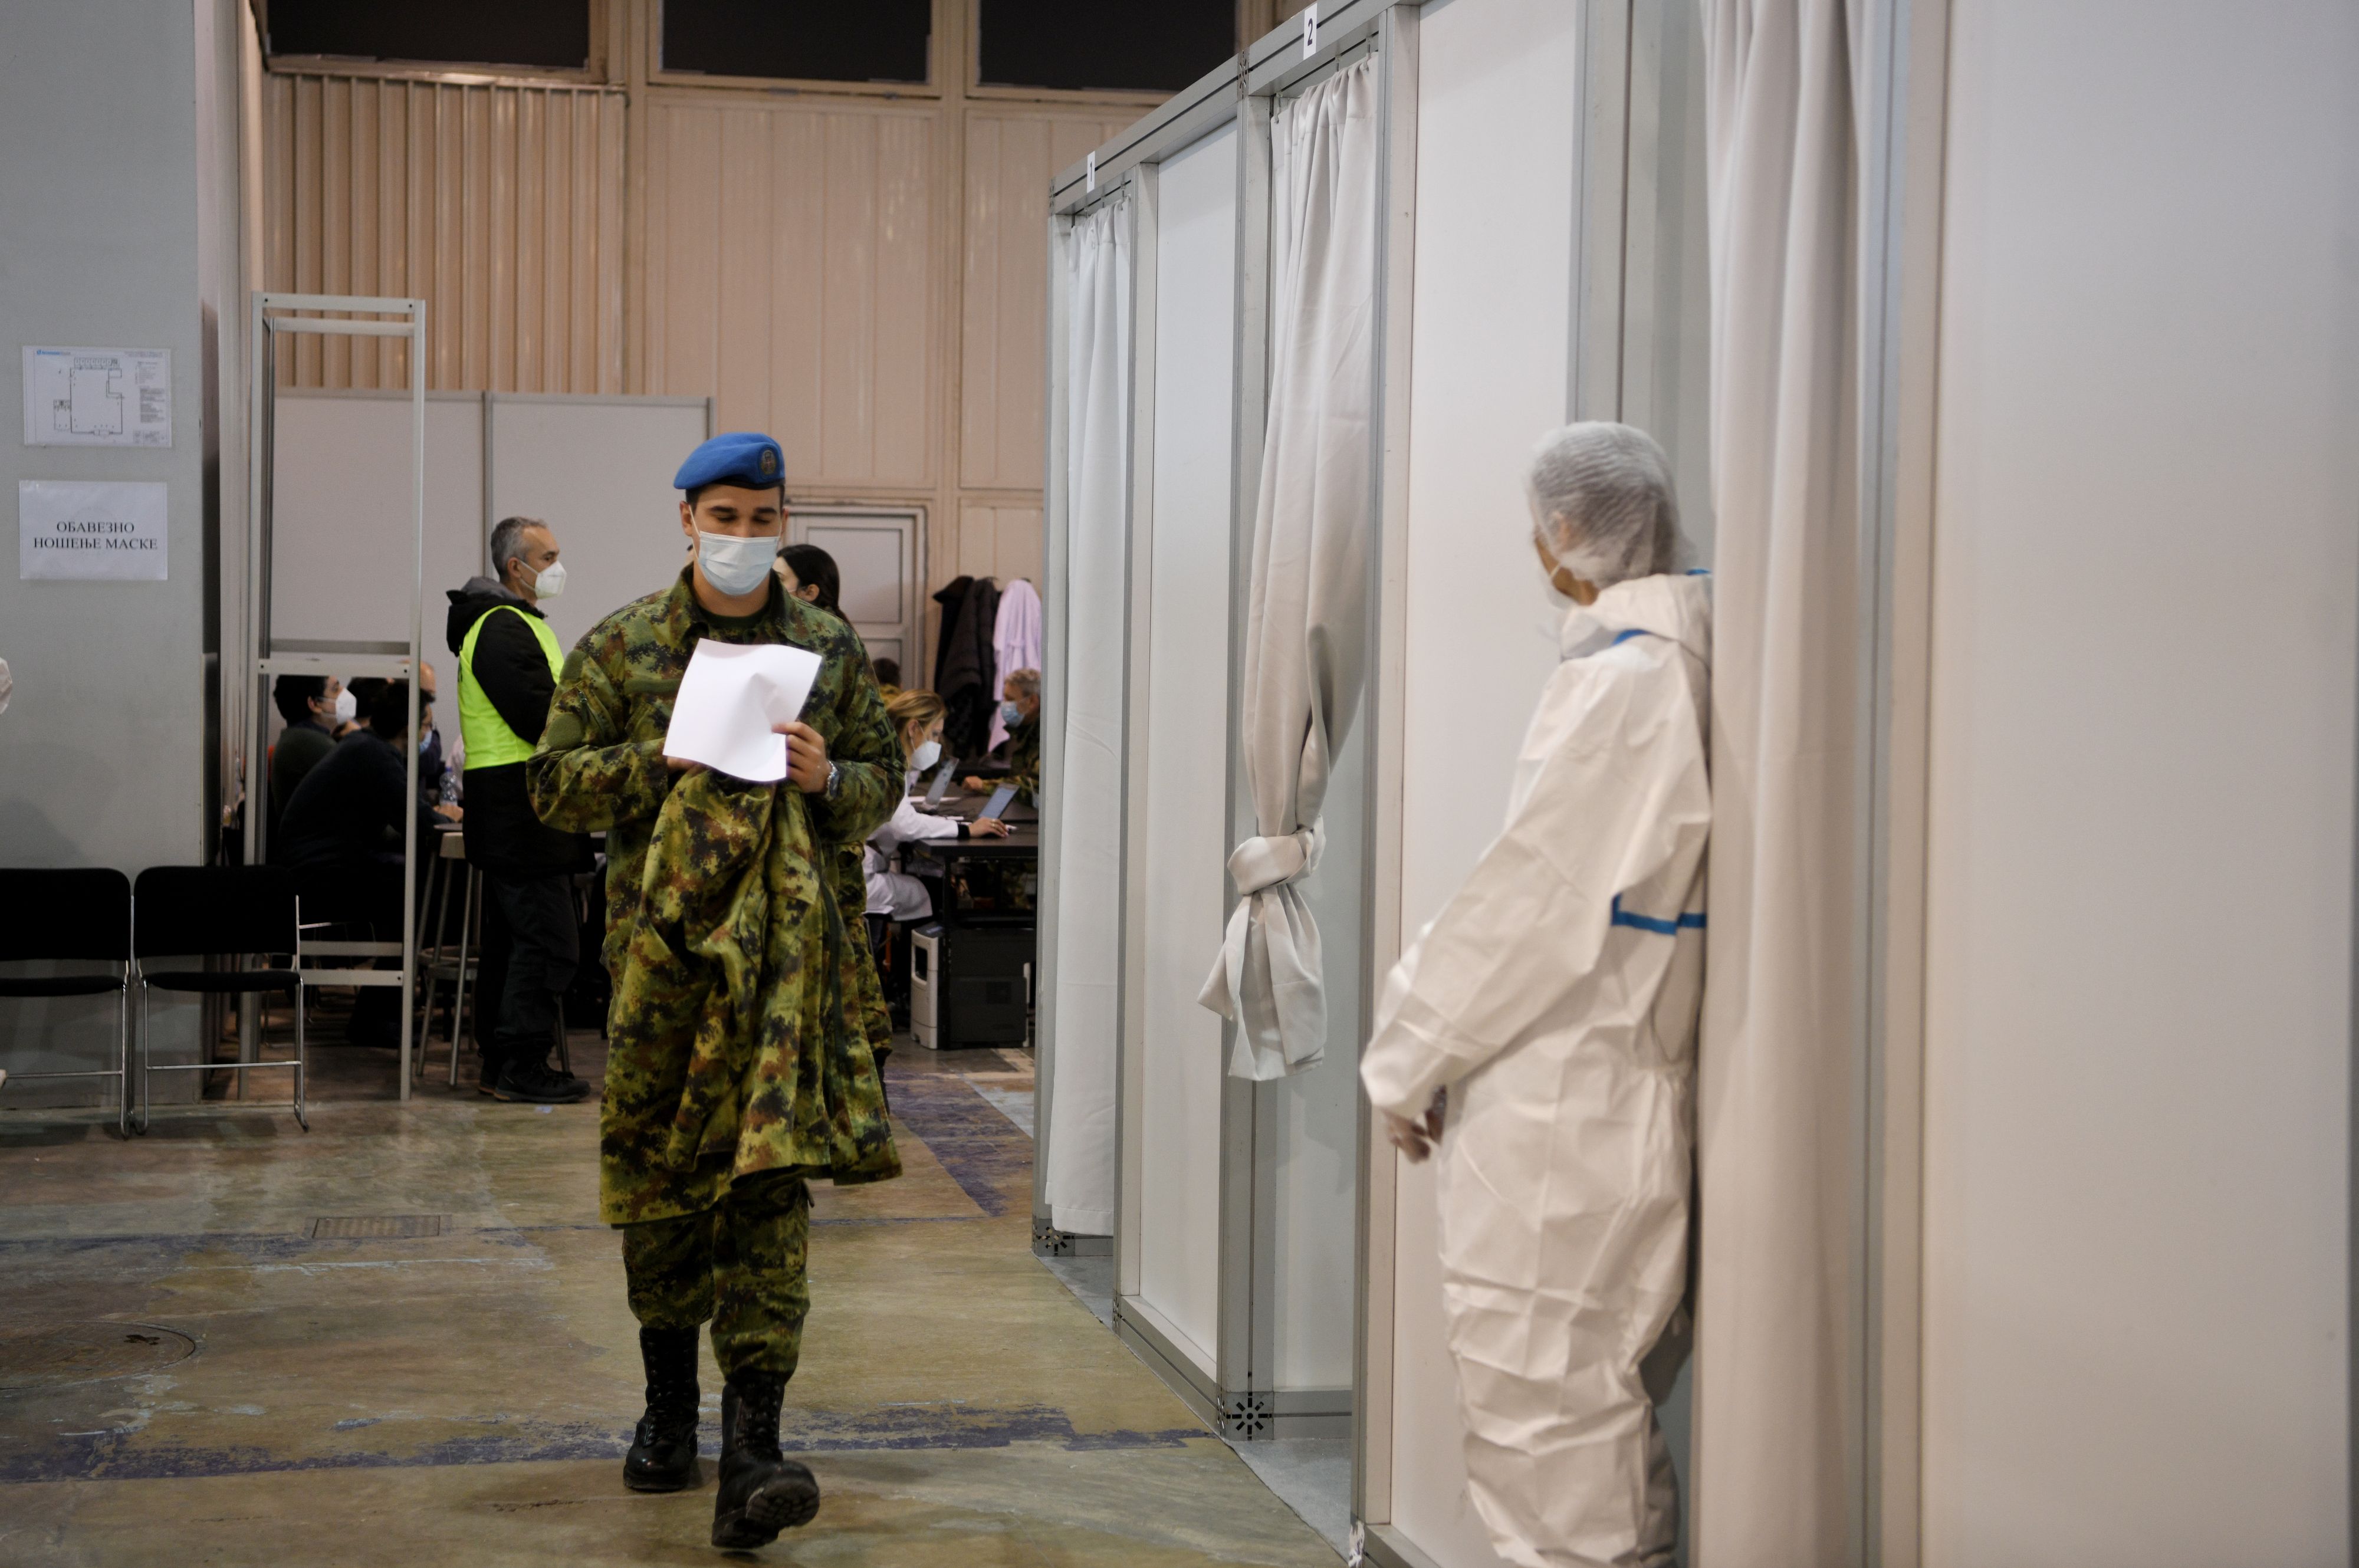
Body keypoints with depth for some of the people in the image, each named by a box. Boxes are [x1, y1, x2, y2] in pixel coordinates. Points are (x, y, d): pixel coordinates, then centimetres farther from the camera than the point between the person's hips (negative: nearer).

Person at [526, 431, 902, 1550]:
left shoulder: (829, 649, 10)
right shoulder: (622, 646, 7)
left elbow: (883, 780, 16)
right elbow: (554, 783, 4)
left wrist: (828, 778, -6)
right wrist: (667, 761, -11)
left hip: (786, 944, 0)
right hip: (663, 943, 1)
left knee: (771, 1177, -10)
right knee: (658, 1176, 8)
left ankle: (751, 1453, -13)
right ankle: (668, 1407, 29)